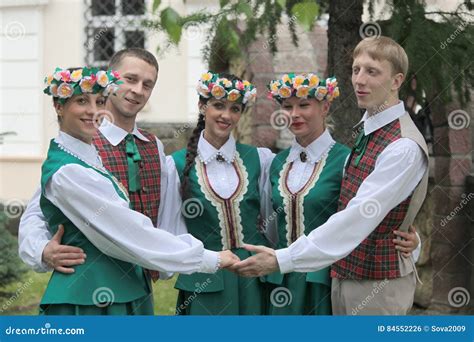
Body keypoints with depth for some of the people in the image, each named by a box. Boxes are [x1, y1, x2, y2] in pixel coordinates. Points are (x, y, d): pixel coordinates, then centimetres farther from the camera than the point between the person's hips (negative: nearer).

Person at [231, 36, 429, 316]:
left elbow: (358, 218, -26)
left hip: (378, 282, -8)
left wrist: (283, 260, -27)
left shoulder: (404, 147, -20)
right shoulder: (366, 131, 8)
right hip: (344, 272, 8)